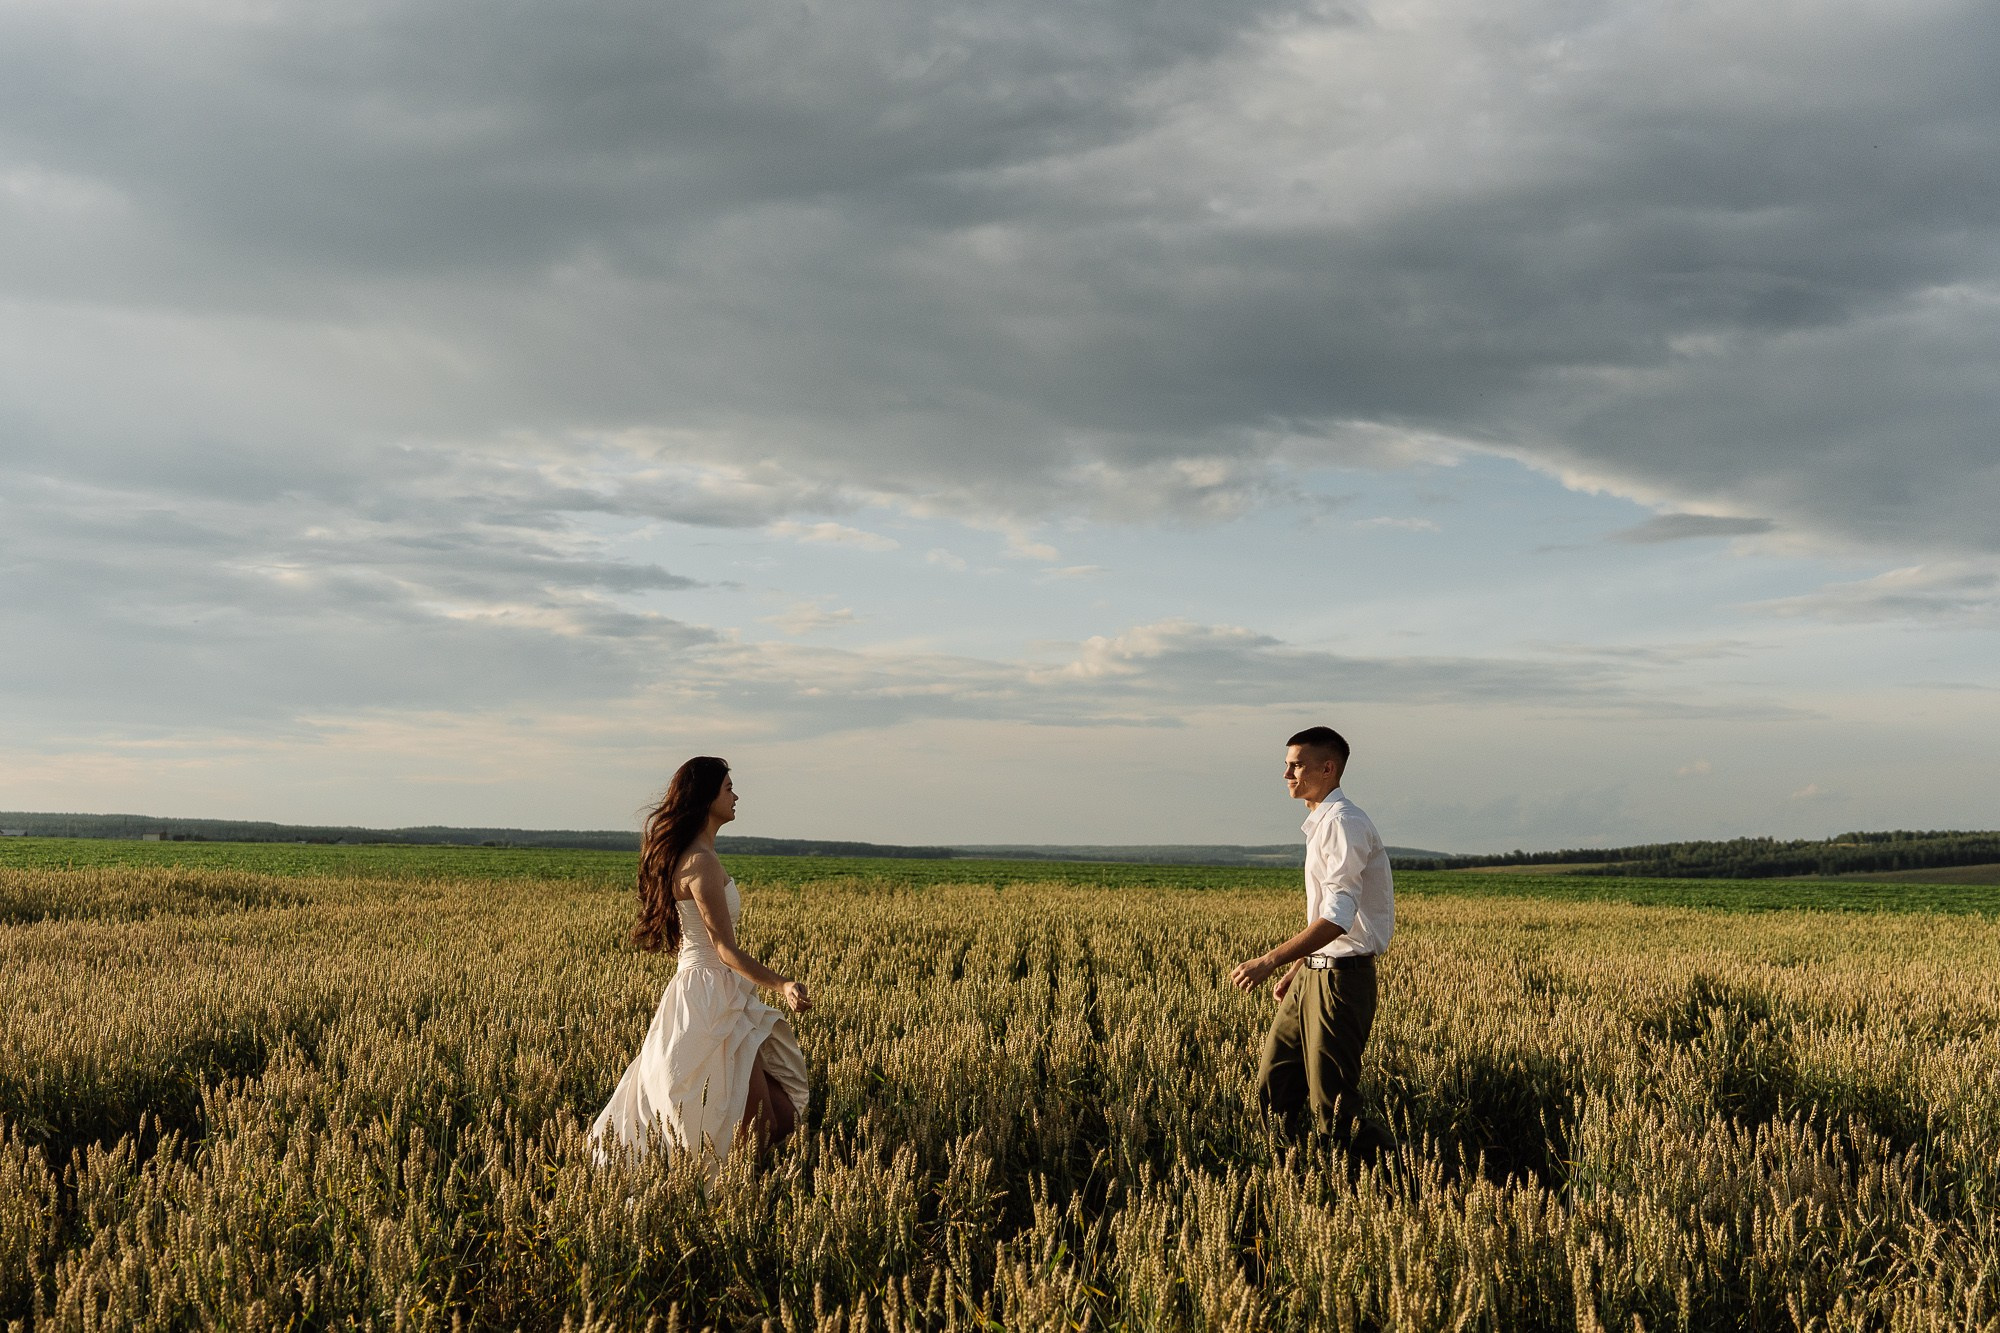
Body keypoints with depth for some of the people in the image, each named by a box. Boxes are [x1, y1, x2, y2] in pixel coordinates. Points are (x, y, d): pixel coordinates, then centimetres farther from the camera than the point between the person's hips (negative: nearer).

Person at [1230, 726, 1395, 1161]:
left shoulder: (1343, 822, -17)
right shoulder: (1320, 822, 15)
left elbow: (1338, 917, -26)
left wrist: (1271, 960, -29)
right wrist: (1295, 968, 24)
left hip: (1340, 978, -10)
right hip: (1313, 974, 10)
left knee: (1332, 1109, -6)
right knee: (1273, 1088, 11)